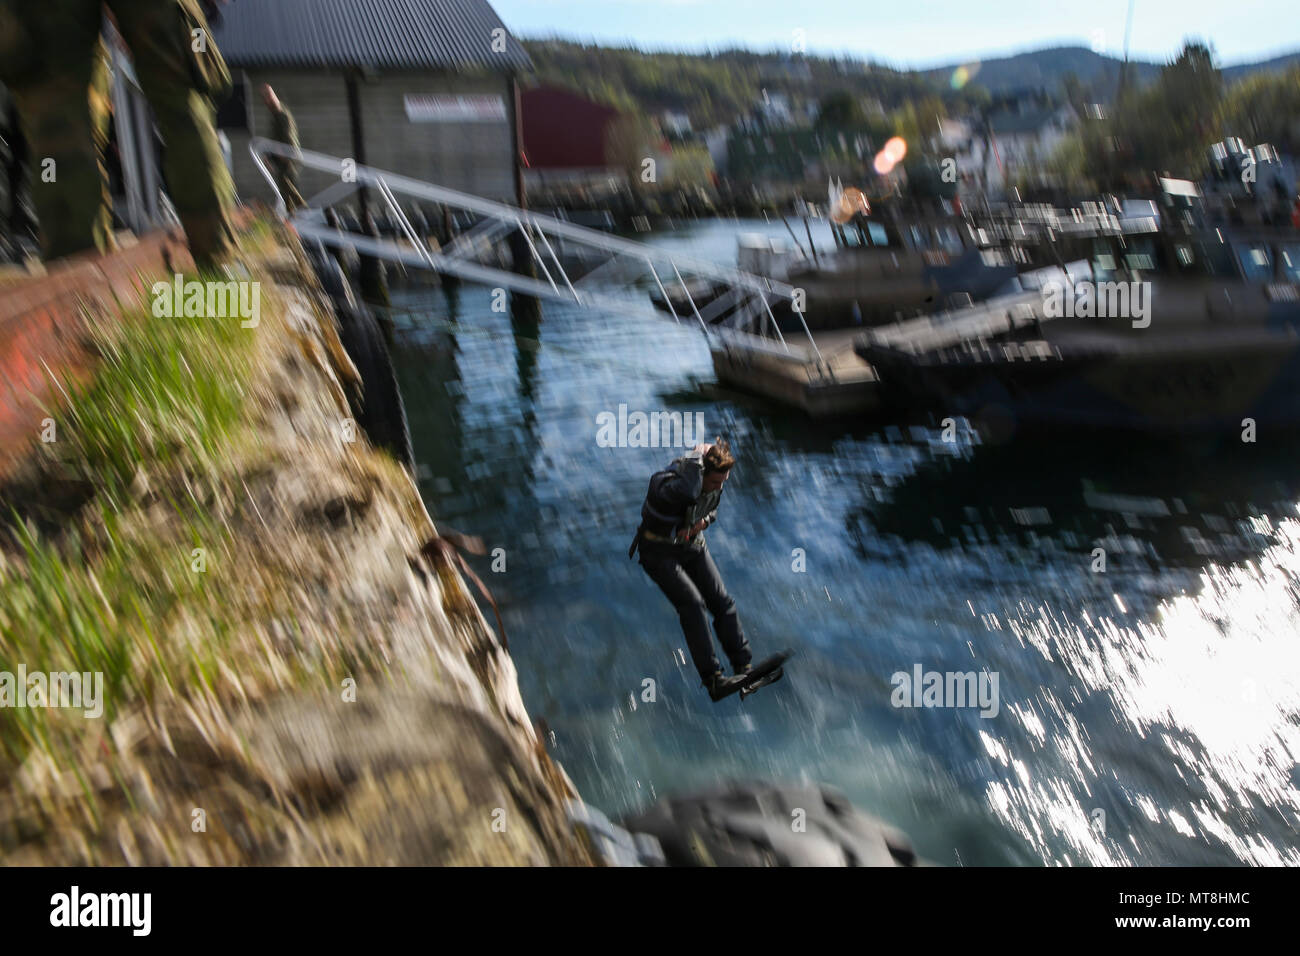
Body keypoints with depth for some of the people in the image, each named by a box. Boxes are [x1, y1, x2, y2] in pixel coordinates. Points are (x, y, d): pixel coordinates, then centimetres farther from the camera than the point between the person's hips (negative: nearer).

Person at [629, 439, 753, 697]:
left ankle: (744, 668, -2)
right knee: (692, 603, -21)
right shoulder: (665, 482, -30)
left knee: (722, 602, -6)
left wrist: (703, 521, -9)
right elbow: (687, 493, -55)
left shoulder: (715, 485, -8)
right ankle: (712, 678, -20)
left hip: (693, 548, 6)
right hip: (659, 553, -6)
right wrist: (696, 457, -39)